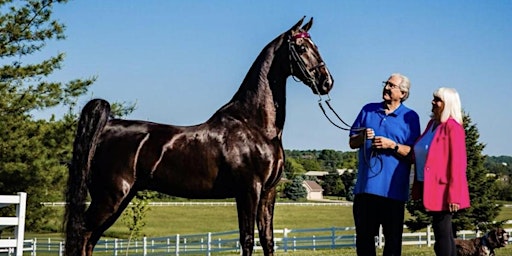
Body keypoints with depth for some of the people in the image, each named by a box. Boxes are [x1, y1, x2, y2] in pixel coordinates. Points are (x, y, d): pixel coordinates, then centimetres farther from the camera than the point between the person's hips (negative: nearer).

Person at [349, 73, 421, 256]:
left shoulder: (410, 117, 1)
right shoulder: (368, 110, 12)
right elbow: (352, 143, 14)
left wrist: (392, 145, -17)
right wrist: (362, 137, -7)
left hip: (393, 188, -3)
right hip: (365, 185, 4)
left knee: (393, 238, 3)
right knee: (364, 235, 9)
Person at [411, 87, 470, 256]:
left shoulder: (453, 127, -12)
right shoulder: (432, 124, 13)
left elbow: (457, 163, -17)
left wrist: (454, 196, -20)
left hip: (443, 189, -8)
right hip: (430, 187, 8)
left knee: (442, 234, -5)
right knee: (445, 234, 14)